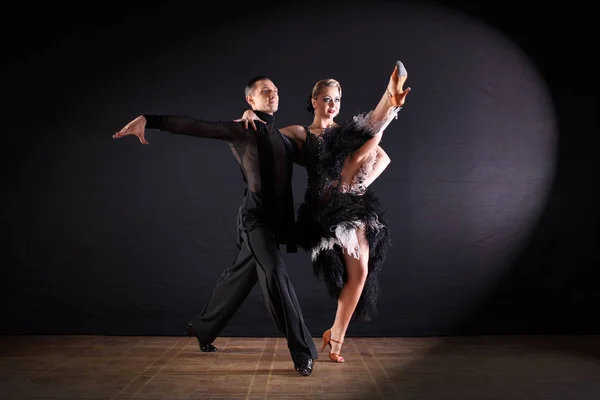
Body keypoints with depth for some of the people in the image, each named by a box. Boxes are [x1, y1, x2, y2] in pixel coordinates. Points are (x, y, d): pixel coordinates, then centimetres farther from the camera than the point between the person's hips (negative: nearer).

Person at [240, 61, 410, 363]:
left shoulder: (347, 132, 22)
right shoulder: (300, 133, 15)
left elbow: (383, 157, 16)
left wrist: (364, 181, -5)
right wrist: (249, 116, -10)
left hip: (354, 206, 4)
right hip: (326, 207, -4)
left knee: (360, 272, -7)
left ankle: (336, 335, -1)